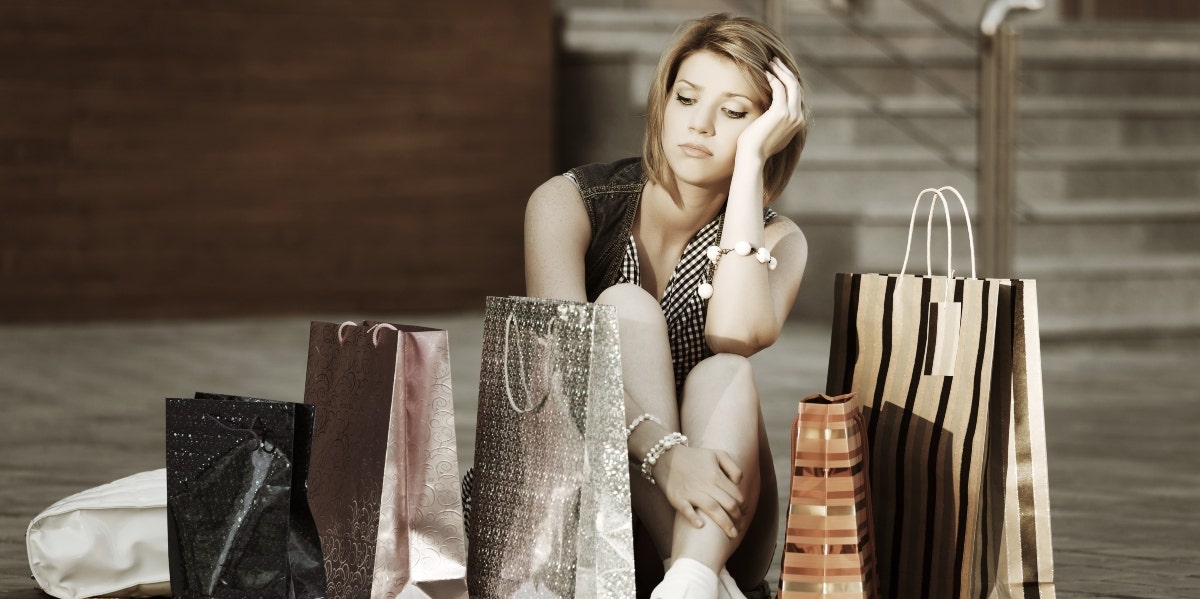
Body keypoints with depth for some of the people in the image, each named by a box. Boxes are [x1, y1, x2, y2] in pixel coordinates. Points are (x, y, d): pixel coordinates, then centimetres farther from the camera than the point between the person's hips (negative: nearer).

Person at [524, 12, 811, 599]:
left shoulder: (777, 241, 1)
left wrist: (749, 162, -18)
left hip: (717, 527, 1)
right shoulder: (567, 204, -4)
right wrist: (663, 452, -39)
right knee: (625, 306, -22)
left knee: (723, 373, -26)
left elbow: (739, 337, -23)